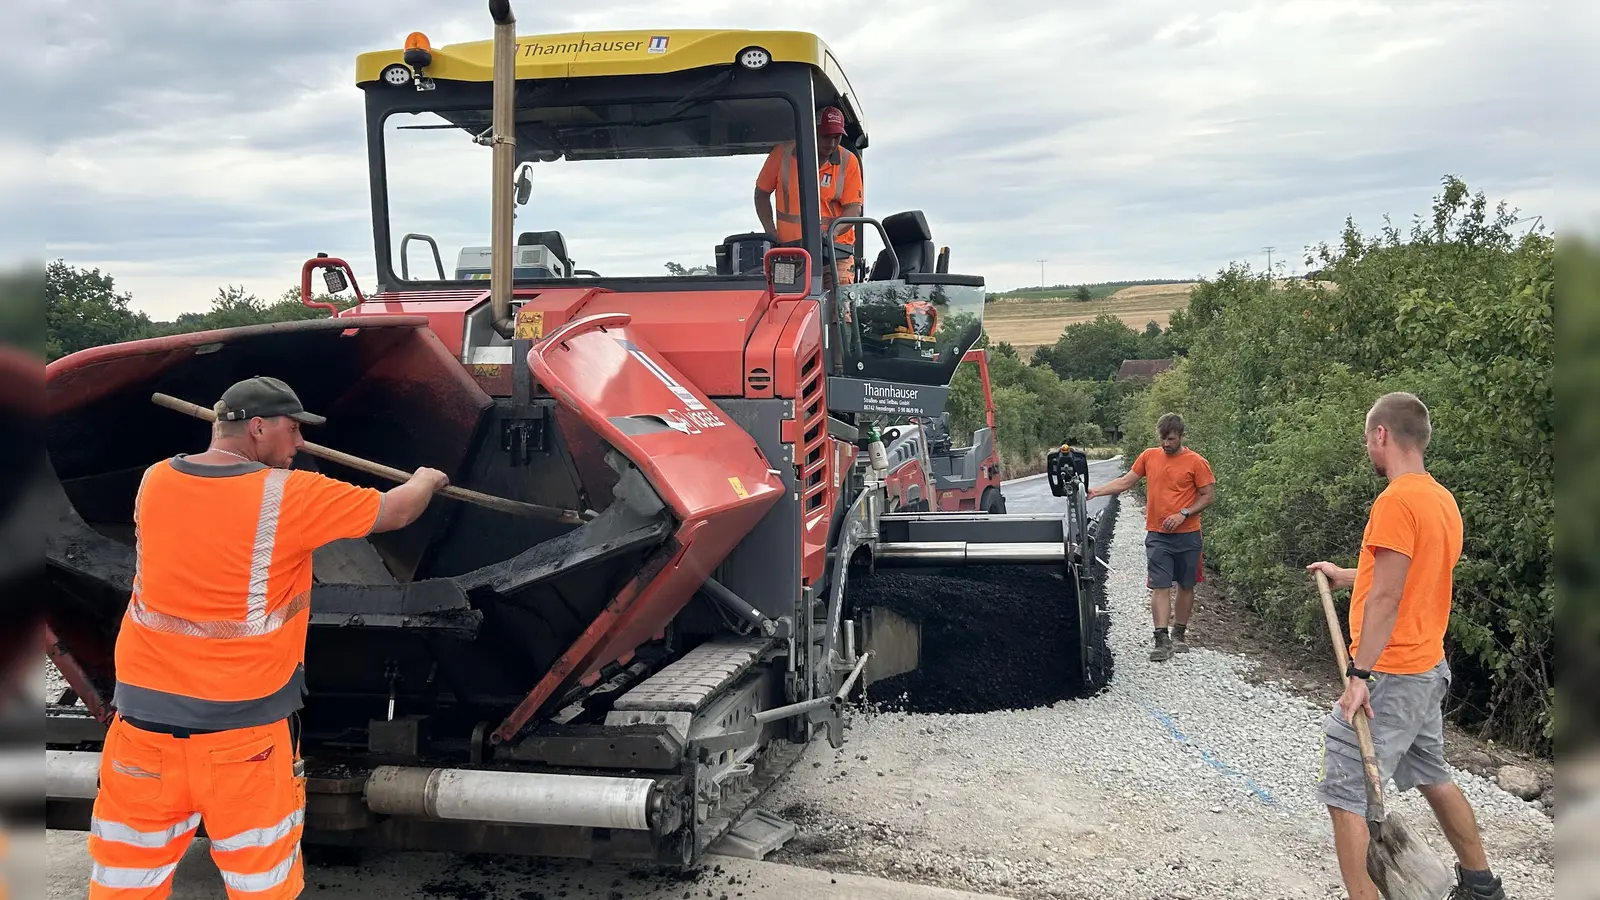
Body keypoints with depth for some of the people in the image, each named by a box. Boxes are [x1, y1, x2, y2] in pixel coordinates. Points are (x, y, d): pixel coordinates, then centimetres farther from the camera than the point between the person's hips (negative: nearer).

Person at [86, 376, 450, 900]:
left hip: (146, 714, 4)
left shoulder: (155, 481, 2)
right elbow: (394, 512, 0)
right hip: (245, 722, -4)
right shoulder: (289, 495, -11)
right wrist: (426, 481, 19)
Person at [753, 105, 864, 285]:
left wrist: (830, 232, -21)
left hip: (835, 249, 0)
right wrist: (772, 234, -1)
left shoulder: (848, 161, 1)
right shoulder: (783, 153, 0)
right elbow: (762, 193, 10)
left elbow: (854, 207, -2)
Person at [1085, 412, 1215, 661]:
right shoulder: (1149, 457, 4)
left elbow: (1209, 496, -3)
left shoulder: (1196, 463, -5)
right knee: (1160, 587, -6)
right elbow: (1125, 482, 10)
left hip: (1187, 535, -1)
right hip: (1157, 536, 1)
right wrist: (1096, 491, -2)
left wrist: (1183, 514, -14)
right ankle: (1162, 641, -8)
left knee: (1186, 586, 9)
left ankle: (1179, 635, 24)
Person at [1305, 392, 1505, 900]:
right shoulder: (1442, 498, 8)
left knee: (1344, 792, -3)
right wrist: (1347, 577, 27)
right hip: (1429, 667, 10)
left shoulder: (1396, 501, -20)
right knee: (1432, 777, 24)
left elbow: (1386, 598, -23)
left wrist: (1359, 675, -21)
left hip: (1389, 676, -10)